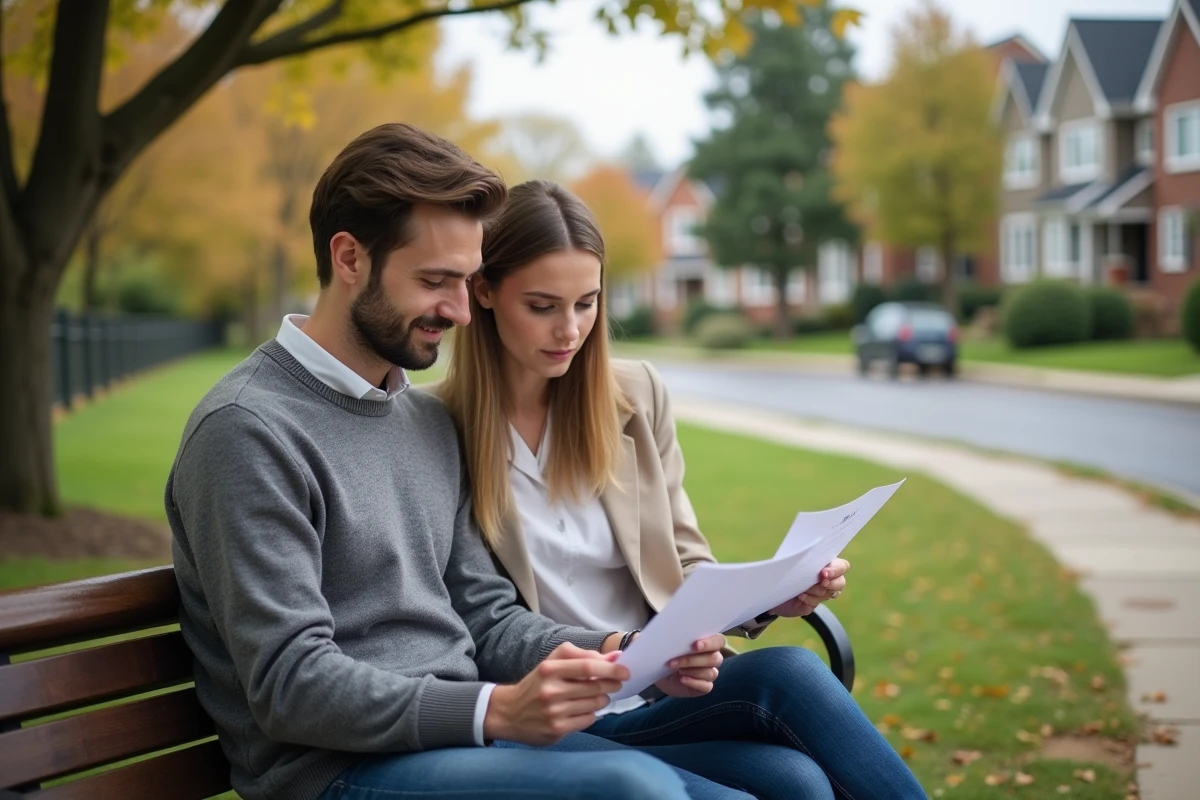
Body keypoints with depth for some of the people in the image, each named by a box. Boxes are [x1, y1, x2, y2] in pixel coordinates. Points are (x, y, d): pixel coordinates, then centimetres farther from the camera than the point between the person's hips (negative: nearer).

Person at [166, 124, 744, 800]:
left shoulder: (432, 422, 15)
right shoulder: (249, 430, -12)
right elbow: (292, 687, -18)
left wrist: (627, 657, -2)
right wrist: (496, 710, -28)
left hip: (462, 739, 8)